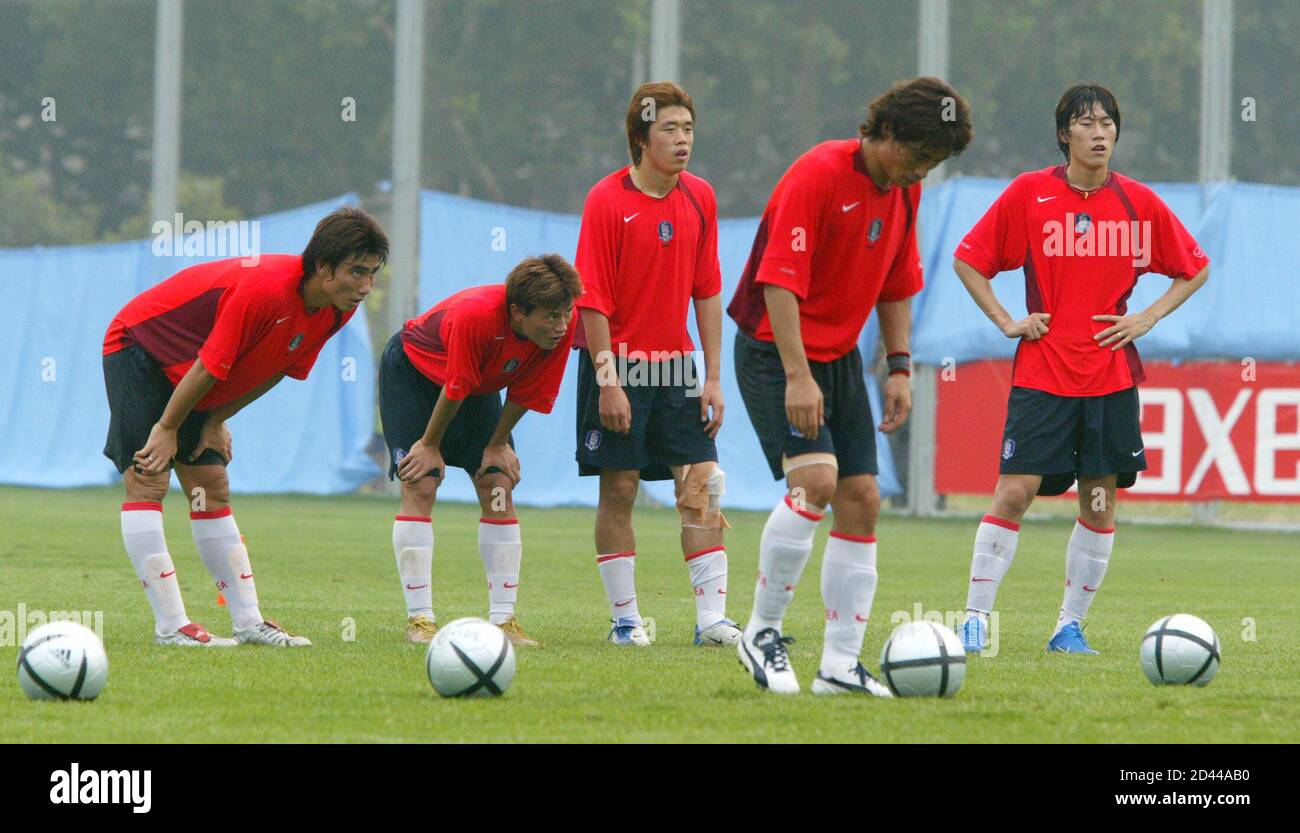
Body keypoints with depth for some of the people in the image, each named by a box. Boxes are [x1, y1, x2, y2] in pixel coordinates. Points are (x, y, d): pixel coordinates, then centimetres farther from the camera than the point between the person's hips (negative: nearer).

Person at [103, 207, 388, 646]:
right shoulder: (264, 290, -36)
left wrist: (215, 422, 2)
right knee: (147, 480, -16)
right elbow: (210, 366, -27)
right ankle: (170, 626, -20)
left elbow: (277, 370, 3)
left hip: (184, 377, 8)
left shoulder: (336, 310, -9)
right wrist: (167, 429, -18)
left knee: (212, 490, 7)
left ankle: (248, 621, 6)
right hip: (137, 349, -8)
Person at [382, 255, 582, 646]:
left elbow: (525, 393, -11)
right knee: (420, 485, -16)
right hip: (413, 369, -5)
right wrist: (430, 445, -17)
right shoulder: (476, 316, -41)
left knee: (498, 485, -6)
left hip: (480, 385, 5)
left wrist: (498, 444, -3)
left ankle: (502, 618, -4)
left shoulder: (560, 328, -25)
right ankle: (419, 619, -14)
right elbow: (453, 389, -28)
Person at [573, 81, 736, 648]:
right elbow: (593, 299, -11)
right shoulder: (606, 201, -10)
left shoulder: (699, 198, 5)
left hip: (676, 363, 5)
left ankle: (711, 616, -2)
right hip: (619, 362, -5)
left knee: (702, 486, -2)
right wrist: (608, 381, -15)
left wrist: (713, 377, 6)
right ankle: (625, 618, 7)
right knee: (619, 488, -1)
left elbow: (707, 291, 9)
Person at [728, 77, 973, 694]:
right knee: (816, 480, -23)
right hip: (777, 349, -8)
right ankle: (762, 633, -9)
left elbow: (897, 285, 17)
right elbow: (779, 280, -24)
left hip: (841, 355, 8)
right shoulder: (818, 175, -20)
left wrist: (899, 366, 9)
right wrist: (797, 375, -28)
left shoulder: (904, 189, 5)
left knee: (860, 498, 2)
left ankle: (841, 664, 6)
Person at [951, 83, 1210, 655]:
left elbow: (1194, 269, 15)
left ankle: (1070, 626, 13)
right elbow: (968, 260, 6)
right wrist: (1007, 323, -3)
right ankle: (975, 620, -4)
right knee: (1014, 493, -10)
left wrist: (1147, 318, 2)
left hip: (1112, 376, 2)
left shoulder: (1138, 202, 3)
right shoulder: (1028, 194, -2)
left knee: (1100, 501, 3)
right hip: (1041, 372, -2)